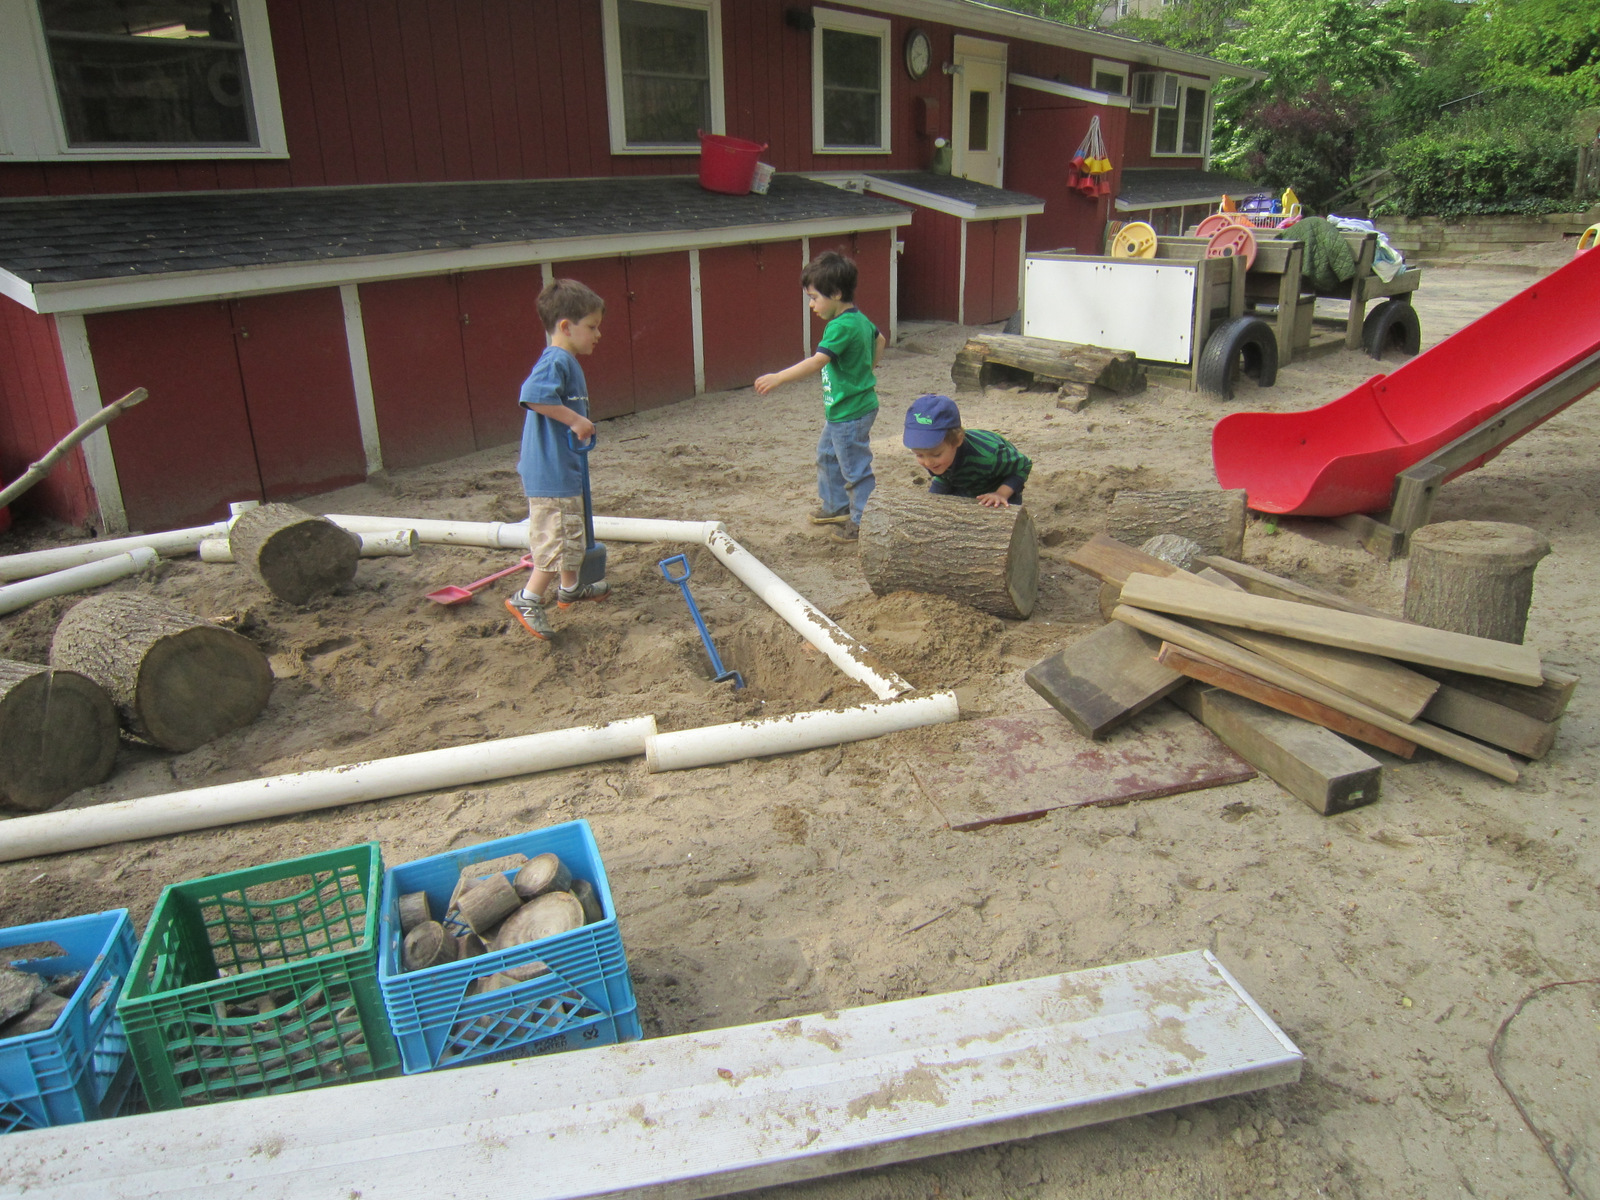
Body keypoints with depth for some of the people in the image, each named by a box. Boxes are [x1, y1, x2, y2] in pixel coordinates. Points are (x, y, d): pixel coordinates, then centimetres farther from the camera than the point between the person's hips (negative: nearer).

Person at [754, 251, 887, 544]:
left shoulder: (842, 327, -25)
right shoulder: (860, 319, 6)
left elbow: (817, 362, -35)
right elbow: (879, 340, 25)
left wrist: (778, 378, -40)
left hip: (850, 413, -11)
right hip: (839, 411, 11)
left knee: (855, 468, 1)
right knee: (827, 455, 24)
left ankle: (862, 521, 13)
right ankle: (835, 506, 39)